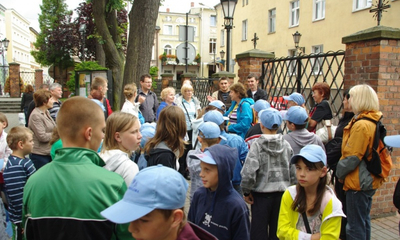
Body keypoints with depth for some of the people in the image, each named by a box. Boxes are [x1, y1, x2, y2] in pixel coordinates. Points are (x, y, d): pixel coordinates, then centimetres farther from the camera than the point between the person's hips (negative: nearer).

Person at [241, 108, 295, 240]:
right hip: (282, 194, 4)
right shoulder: (286, 145, -2)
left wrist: (246, 191, -7)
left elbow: (249, 172, -21)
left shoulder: (257, 145, -14)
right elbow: (293, 171, 2)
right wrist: (287, 187, 16)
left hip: (261, 194, -4)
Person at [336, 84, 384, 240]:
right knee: (364, 222, 22)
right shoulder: (374, 122, 8)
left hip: (358, 182, -10)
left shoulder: (361, 125, -22)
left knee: (355, 227, 0)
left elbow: (351, 157, -21)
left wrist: (339, 172, -6)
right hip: (369, 180, 10)